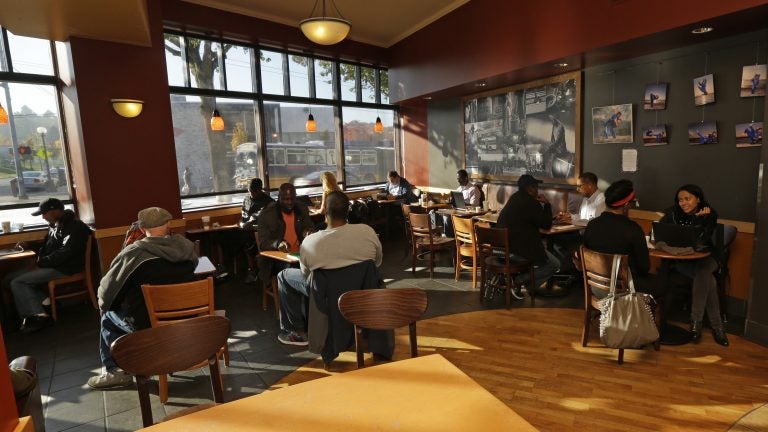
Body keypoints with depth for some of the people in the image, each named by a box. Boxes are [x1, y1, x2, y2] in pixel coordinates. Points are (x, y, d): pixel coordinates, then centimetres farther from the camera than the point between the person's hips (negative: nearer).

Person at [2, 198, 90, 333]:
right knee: (9, 278, 2)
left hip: (65, 268, -10)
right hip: (51, 265, 10)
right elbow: (47, 245, 31)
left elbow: (65, 252, -23)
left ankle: (36, 316, -7)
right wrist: (28, 246, 14)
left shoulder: (75, 226, -15)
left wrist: (41, 263, -17)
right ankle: (42, 299, -10)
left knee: (17, 282, -13)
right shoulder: (54, 225, 15)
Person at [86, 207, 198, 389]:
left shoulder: (133, 253, -17)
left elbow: (107, 289, -3)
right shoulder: (186, 247, -7)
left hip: (149, 325, -5)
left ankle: (115, 371, 28)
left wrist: (103, 306, 19)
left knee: (108, 317, 24)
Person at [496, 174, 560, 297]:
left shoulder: (514, 198, 11)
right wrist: (546, 204, 3)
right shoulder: (531, 203, -16)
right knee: (554, 264, 5)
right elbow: (547, 225, -6)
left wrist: (541, 204, 17)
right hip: (519, 248, -9)